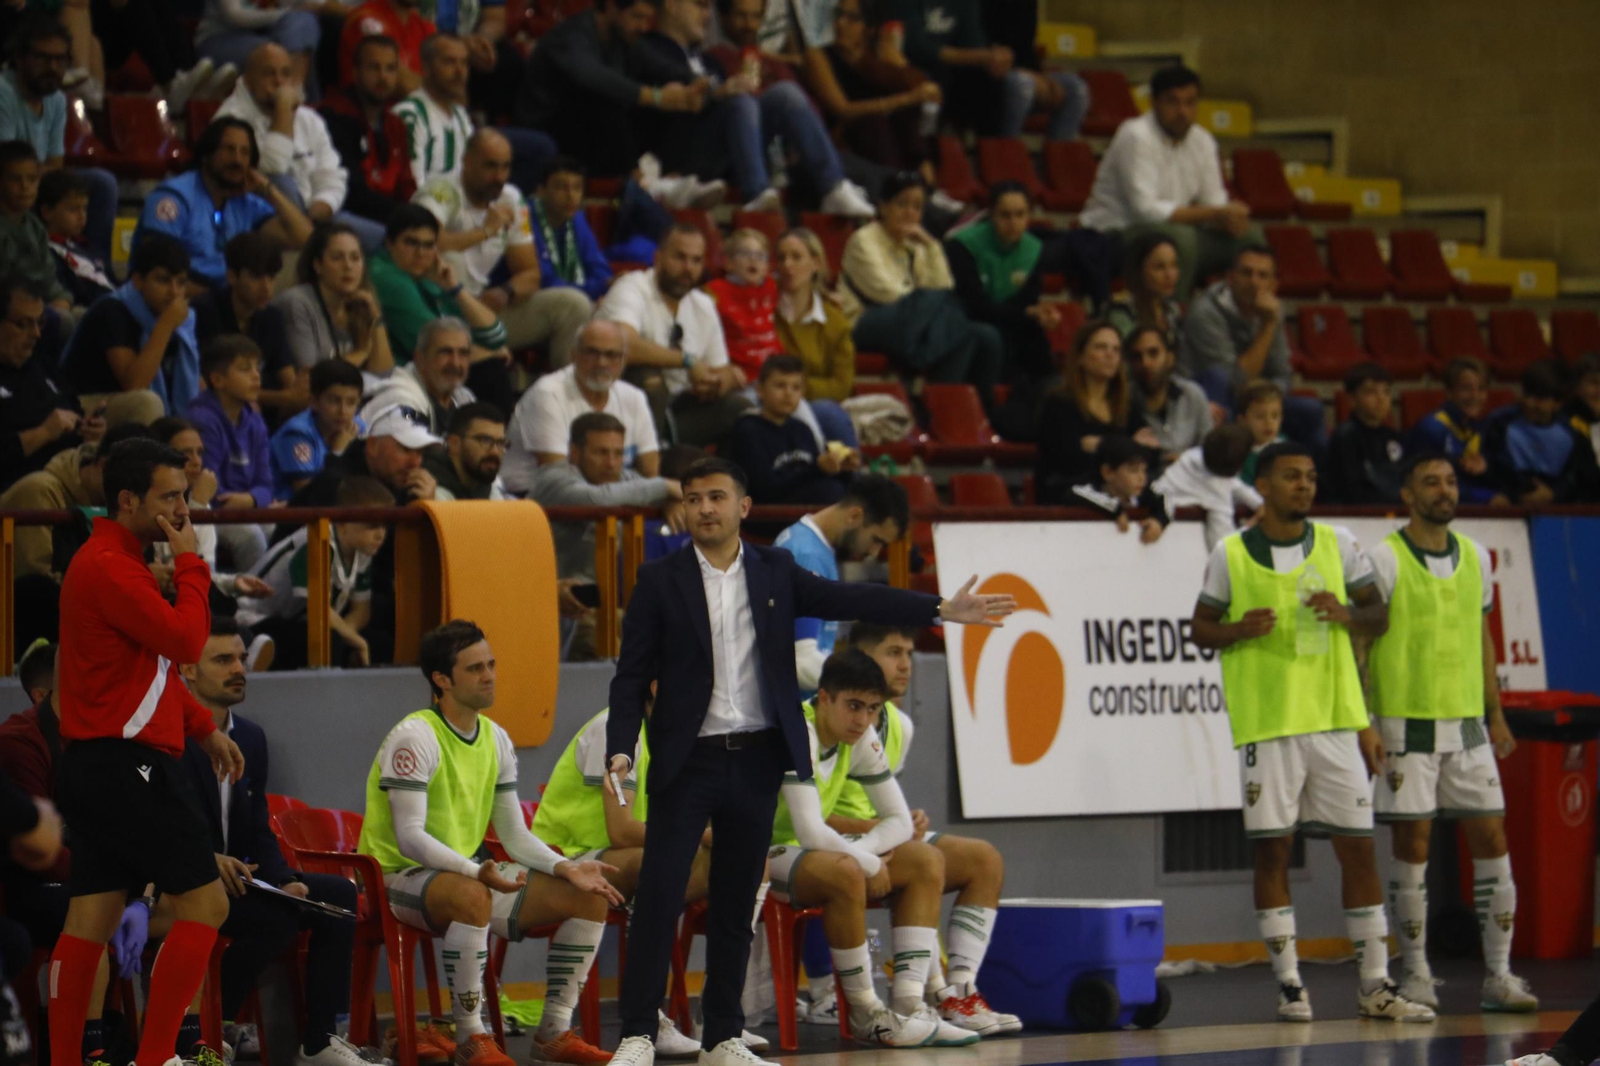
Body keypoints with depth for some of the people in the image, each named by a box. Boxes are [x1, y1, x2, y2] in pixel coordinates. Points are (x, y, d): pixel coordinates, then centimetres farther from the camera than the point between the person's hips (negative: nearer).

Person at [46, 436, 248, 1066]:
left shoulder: (119, 562, 19)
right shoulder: (108, 567, -15)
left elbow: (158, 663, 27)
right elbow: (186, 641, -20)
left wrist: (204, 730, 22)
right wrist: (190, 564, -8)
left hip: (98, 769, 11)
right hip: (127, 766, -11)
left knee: (91, 918, 7)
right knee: (204, 904, -9)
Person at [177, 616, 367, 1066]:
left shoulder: (251, 737, 13)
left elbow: (259, 831, 13)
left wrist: (286, 881, -6)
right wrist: (207, 860, -28)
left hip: (236, 876, 8)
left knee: (339, 893, -7)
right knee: (277, 919, -29)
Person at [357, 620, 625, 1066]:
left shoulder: (495, 739, 9)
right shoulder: (415, 737, -16)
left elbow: (515, 835, 11)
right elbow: (410, 837, -25)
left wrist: (565, 868, -7)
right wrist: (476, 871, -38)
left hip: (469, 873, 8)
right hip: (399, 877, -8)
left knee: (589, 897, -3)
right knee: (471, 896, -41)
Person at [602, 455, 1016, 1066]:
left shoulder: (775, 573, 8)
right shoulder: (660, 582, 0)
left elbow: (850, 601, 3)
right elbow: (632, 677, -2)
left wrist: (942, 610, -5)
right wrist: (620, 750, -14)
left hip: (757, 761, 3)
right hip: (688, 760, -3)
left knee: (736, 902, 8)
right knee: (658, 896, -9)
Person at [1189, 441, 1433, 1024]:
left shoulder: (1337, 543, 7)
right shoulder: (1230, 555, 1)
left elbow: (1379, 615, 12)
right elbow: (1200, 628, 7)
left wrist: (1348, 614, -10)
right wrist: (1238, 629, -14)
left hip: (1336, 719, 2)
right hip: (1267, 722, -2)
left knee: (1358, 846, 1)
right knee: (1271, 849, -1)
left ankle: (1376, 985, 6)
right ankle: (1289, 985, 5)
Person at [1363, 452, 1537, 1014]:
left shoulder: (1475, 557, 10)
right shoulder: (1384, 559, -6)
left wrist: (1495, 715, 16)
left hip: (1466, 721, 5)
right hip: (1406, 722, -5)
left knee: (1492, 840, 0)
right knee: (1412, 845, -3)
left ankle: (1498, 977, 3)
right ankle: (1416, 975, 6)